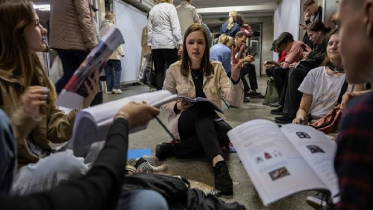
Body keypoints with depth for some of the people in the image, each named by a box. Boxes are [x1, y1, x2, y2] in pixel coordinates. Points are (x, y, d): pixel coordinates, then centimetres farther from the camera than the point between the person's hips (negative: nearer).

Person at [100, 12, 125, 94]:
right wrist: (121, 51, -7)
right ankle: (116, 87, -6)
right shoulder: (112, 26, -4)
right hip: (112, 52, -6)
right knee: (118, 69, 3)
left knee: (108, 71, 7)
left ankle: (109, 89, 5)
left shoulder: (101, 27, 15)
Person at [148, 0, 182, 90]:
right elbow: (175, 27, -7)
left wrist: (150, 45, 16)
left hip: (156, 44, 5)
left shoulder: (152, 10, 15)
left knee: (159, 72, 4)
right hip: (168, 43, -5)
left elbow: (150, 30, 14)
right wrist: (180, 43, -8)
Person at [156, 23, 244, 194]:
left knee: (228, 131, -32)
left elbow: (235, 102, -12)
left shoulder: (216, 68, -2)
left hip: (209, 122, 2)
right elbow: (164, 103, 3)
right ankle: (218, 162, -49)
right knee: (201, 108, -34)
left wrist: (235, 77, -30)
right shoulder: (174, 70, -4)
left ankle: (173, 149, -28)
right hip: (184, 123, -2)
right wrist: (177, 106, -19)